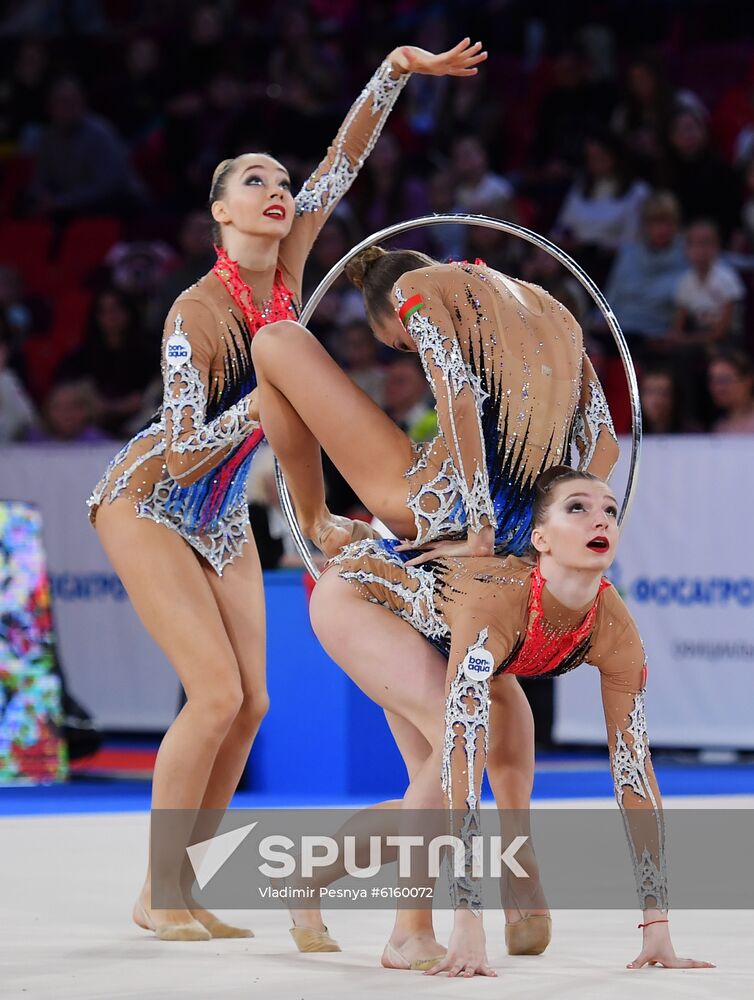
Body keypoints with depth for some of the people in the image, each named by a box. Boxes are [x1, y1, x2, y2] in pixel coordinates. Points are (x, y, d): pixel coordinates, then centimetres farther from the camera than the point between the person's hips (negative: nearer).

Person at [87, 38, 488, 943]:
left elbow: (343, 160, -4)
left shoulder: (286, 265, -7)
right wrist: (269, 394, -33)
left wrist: (395, 72, -14)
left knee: (248, 704, 0)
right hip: (147, 504, -7)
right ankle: (155, 897, -7)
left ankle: (183, 890, 8)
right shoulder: (197, 316, -25)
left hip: (221, 517, 7)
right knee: (218, 694, -16)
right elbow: (182, 457, -27)